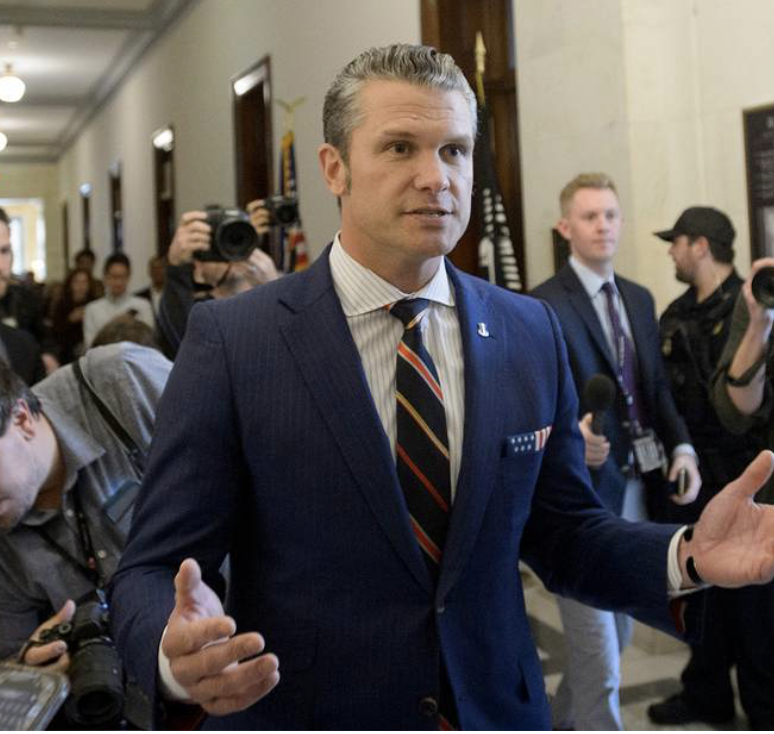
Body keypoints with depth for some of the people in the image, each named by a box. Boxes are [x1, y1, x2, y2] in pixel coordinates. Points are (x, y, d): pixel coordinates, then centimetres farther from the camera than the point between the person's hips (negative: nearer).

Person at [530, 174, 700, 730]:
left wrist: (681, 445, -3)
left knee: (616, 635, 21)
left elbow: (657, 386, 13)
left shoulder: (640, 299, 13)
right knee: (599, 660, 0)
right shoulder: (542, 306, -11)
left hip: (636, 489, 8)